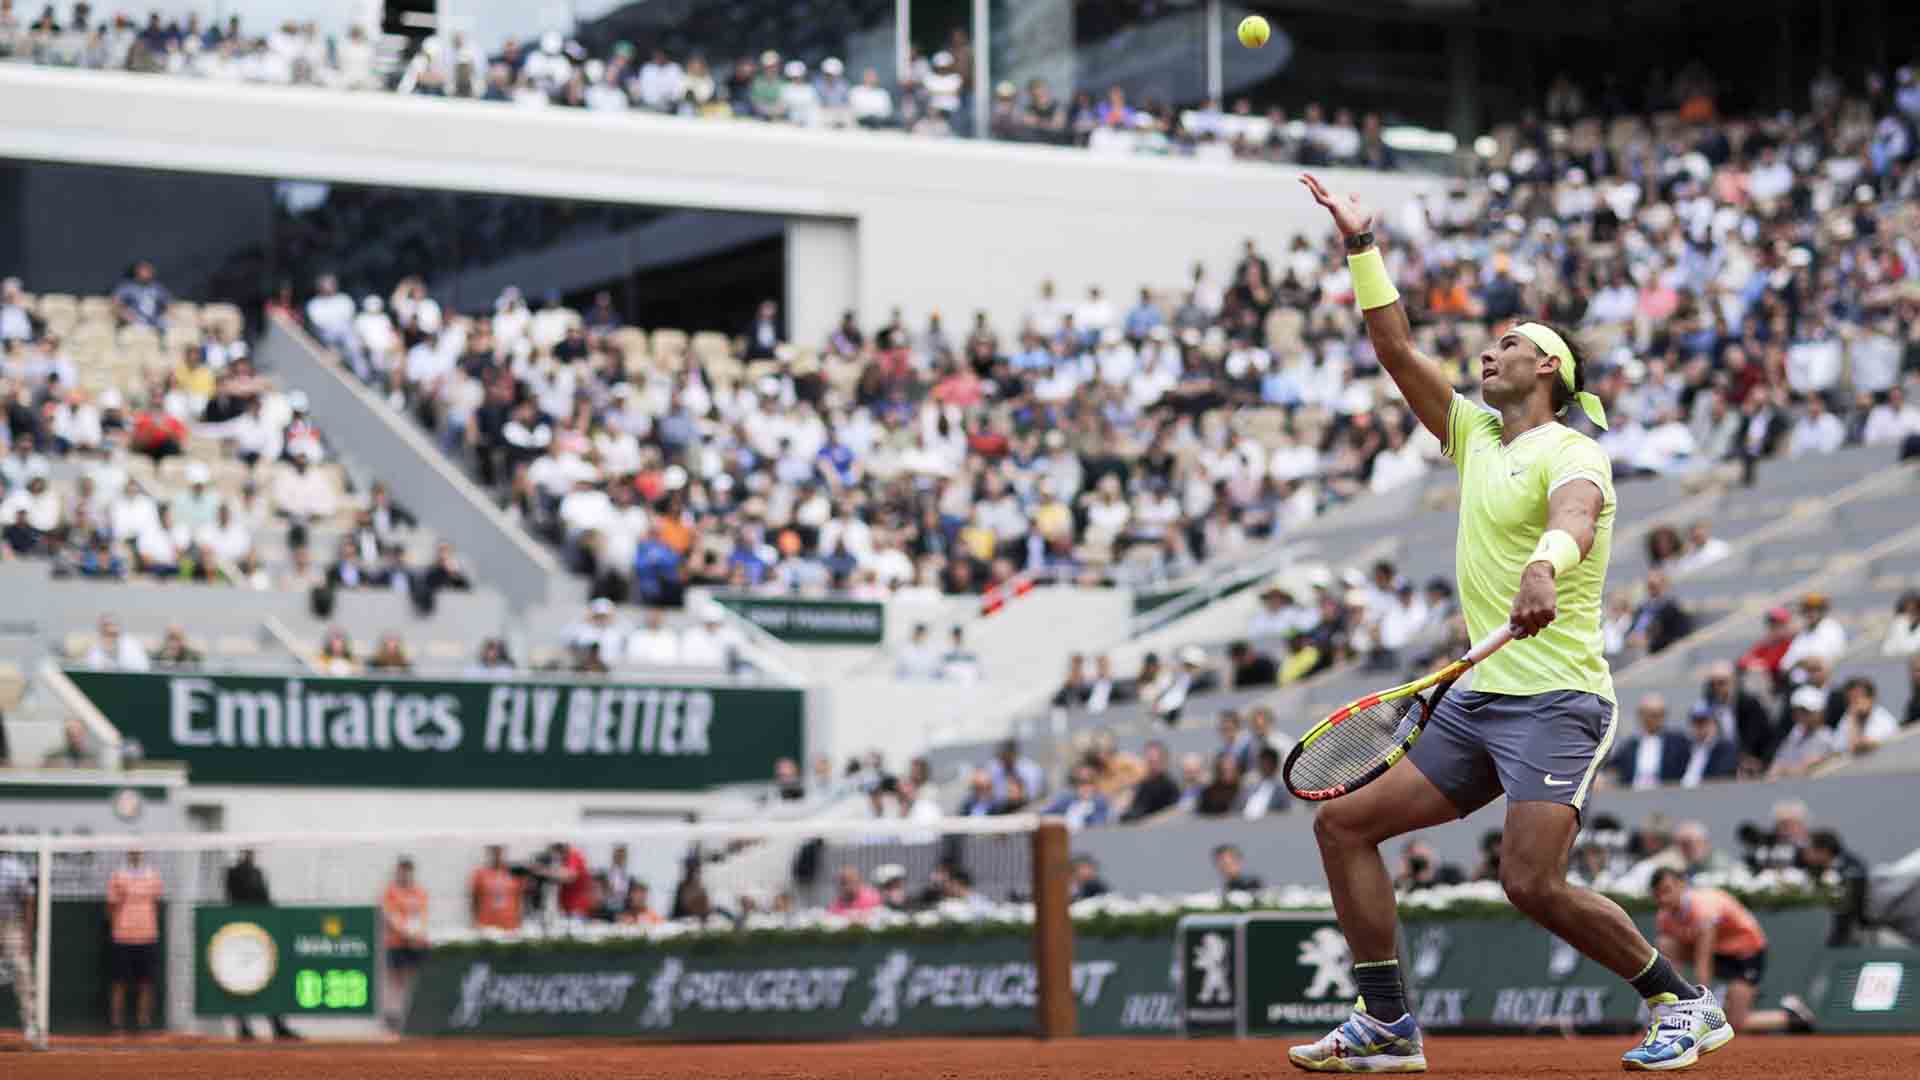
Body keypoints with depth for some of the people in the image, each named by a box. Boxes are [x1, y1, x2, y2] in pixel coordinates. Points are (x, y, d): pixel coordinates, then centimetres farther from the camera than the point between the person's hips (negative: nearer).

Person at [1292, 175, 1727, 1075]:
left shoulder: (1572, 452, -8)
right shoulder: (1475, 436, 17)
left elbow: (1575, 518, -31)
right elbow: (1394, 346, 18)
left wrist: (1544, 566, -53)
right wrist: (1361, 246, 13)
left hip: (1556, 700, -9)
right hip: (1478, 698, 9)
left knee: (1534, 883, -22)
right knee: (1343, 822, 3)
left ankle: (1683, 1004, -3)